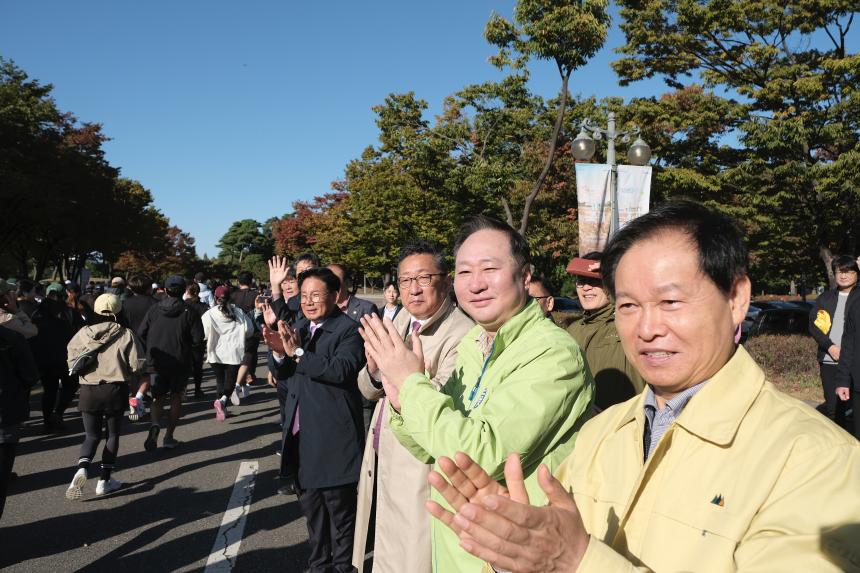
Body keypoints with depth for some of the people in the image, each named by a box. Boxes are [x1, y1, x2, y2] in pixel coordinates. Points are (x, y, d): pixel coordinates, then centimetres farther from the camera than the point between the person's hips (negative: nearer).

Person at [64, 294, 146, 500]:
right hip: (115, 390, -2)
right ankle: (104, 480, 13)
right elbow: (137, 365, -10)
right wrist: (127, 376, 12)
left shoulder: (83, 334, -1)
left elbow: (72, 363, 1)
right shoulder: (126, 334, -8)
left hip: (88, 391, 2)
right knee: (112, 435, 14)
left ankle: (82, 468, -12)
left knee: (92, 436, 15)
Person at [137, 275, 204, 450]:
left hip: (156, 363, 1)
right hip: (180, 363, -1)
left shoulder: (154, 310, 0)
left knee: (158, 398, 11)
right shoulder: (189, 312, -7)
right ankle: (169, 437, 15)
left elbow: (141, 334, 0)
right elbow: (198, 340, -10)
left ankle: (155, 424, -18)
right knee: (176, 398, 14)